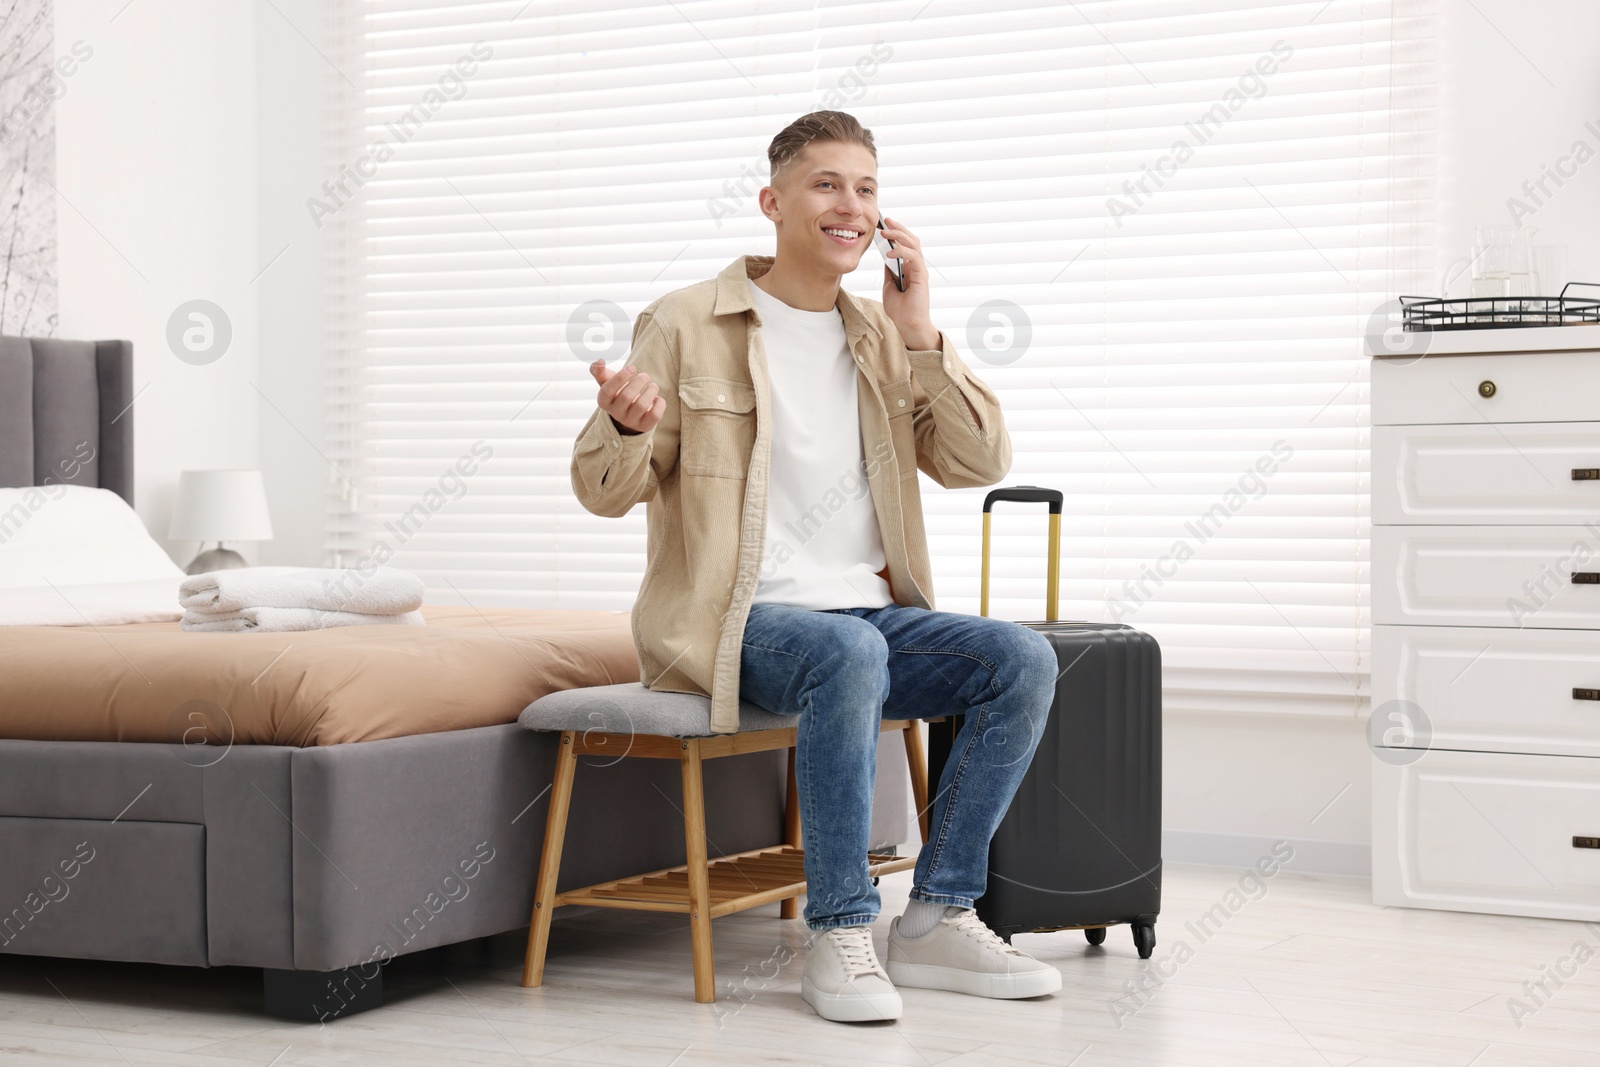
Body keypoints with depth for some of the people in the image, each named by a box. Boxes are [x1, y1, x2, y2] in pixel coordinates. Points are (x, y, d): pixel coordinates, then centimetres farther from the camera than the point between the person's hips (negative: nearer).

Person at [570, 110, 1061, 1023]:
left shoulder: (883, 338, 14)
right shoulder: (687, 326, 0)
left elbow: (980, 463, 3)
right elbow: (606, 490, -2)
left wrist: (920, 332, -5)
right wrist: (627, 425, -26)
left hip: (870, 610, 5)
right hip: (741, 620, -5)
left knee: (1024, 659, -18)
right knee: (850, 653, -36)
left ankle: (938, 920, -9)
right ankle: (840, 936, -26)